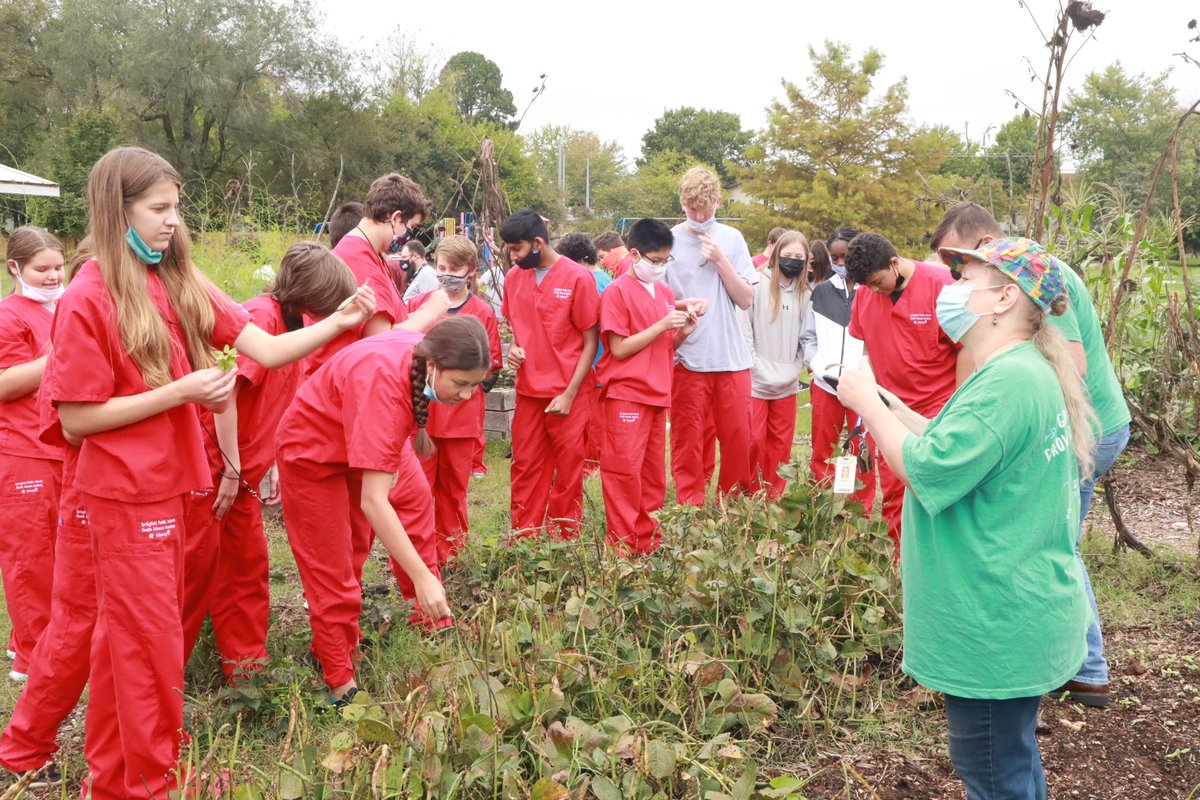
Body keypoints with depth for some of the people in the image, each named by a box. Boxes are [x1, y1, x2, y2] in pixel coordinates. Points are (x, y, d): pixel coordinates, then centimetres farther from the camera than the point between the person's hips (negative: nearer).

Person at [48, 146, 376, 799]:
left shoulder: (180, 282, 4)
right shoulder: (87, 299, -15)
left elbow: (266, 349, 0)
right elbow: (76, 419, -16)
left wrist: (341, 321, -12)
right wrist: (181, 391, -20)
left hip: (168, 486, 7)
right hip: (124, 494, -7)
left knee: (125, 636, 19)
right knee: (151, 644, 3)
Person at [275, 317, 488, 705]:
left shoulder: (423, 352, -23)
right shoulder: (384, 383, -44)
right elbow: (373, 501, -46)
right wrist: (422, 577, -48)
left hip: (372, 437, 8)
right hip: (314, 452, -7)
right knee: (332, 570, -1)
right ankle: (341, 684, 13)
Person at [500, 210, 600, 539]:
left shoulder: (578, 278, -10)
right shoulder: (514, 278, 5)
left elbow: (590, 341, -6)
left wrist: (569, 394, -11)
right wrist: (513, 348, -3)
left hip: (566, 394, -4)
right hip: (527, 391, 4)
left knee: (568, 471, 4)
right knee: (525, 468, 8)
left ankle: (564, 540, 17)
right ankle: (523, 539, 19)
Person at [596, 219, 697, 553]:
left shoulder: (665, 293, 13)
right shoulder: (617, 291, -8)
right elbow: (620, 349, -13)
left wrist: (683, 331, 0)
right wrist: (662, 325, -16)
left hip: (658, 394, 7)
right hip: (626, 394, -7)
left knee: (654, 473, 10)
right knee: (625, 471, -5)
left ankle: (649, 542, 19)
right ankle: (623, 547, 3)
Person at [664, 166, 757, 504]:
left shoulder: (731, 238, 5)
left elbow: (746, 299, 1)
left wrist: (720, 259, -8)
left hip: (732, 358, 2)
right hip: (686, 359, -2)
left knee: (738, 438, 6)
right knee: (687, 442, 3)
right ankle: (690, 508, 14)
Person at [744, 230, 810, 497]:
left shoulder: (806, 294, 7)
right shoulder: (758, 284, -7)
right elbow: (744, 329, -9)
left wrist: (795, 369, -3)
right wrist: (757, 368, -11)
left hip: (787, 384, 4)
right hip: (755, 381, -4)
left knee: (781, 443, 10)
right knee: (755, 440, 0)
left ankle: (773, 499, 21)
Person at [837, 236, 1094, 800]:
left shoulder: (1009, 382, -25)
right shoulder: (1024, 372, 10)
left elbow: (927, 471, -26)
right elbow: (956, 449, 16)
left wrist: (865, 401, -15)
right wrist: (884, 401, 8)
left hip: (994, 626, -10)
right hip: (1013, 614, 11)